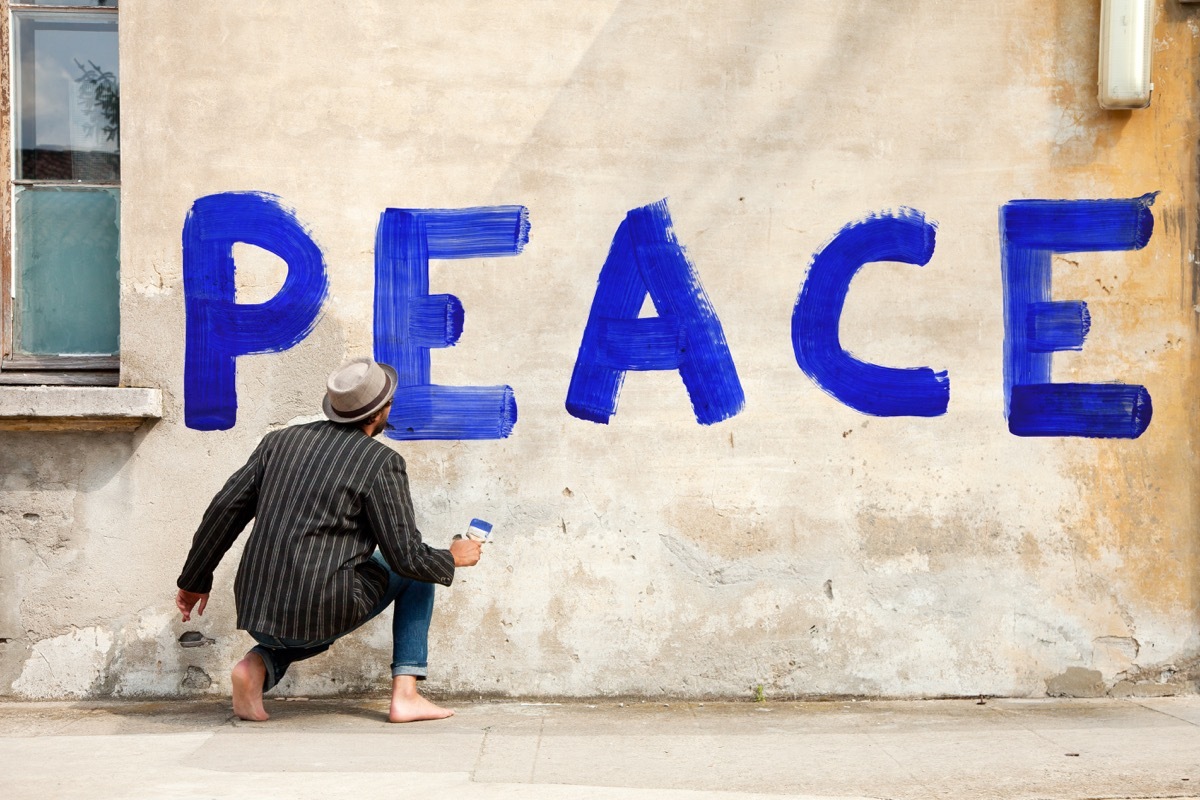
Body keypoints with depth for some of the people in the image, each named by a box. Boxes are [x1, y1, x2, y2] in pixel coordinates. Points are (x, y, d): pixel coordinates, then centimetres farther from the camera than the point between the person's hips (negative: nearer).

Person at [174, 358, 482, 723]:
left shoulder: (281, 440, 11)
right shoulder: (382, 462, -5)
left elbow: (224, 510, 10)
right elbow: (406, 556, -7)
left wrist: (194, 581, 20)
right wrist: (453, 559, 14)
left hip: (256, 611, 6)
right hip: (322, 609, -6)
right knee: (417, 571, 18)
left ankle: (259, 665, 7)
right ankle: (404, 694, 10)